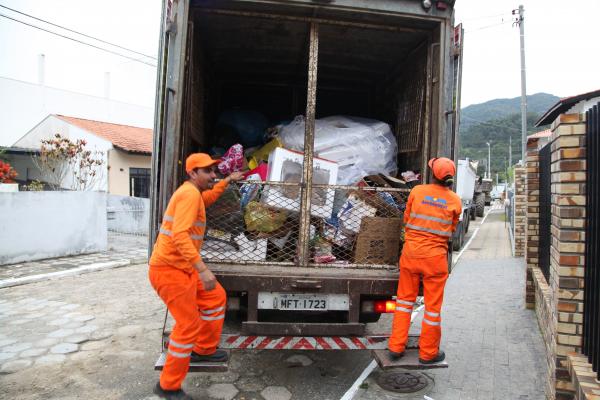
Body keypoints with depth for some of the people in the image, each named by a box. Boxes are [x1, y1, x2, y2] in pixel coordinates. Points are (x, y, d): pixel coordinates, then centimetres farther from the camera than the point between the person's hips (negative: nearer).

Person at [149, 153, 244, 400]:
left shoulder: (194, 193, 14)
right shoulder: (189, 193, -18)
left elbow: (207, 199, 40)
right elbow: (180, 235, -30)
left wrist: (228, 181, 38)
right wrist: (202, 269, -35)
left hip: (183, 267, 10)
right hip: (169, 268, -10)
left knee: (216, 297, 17)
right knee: (188, 325, -5)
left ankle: (204, 351, 31)